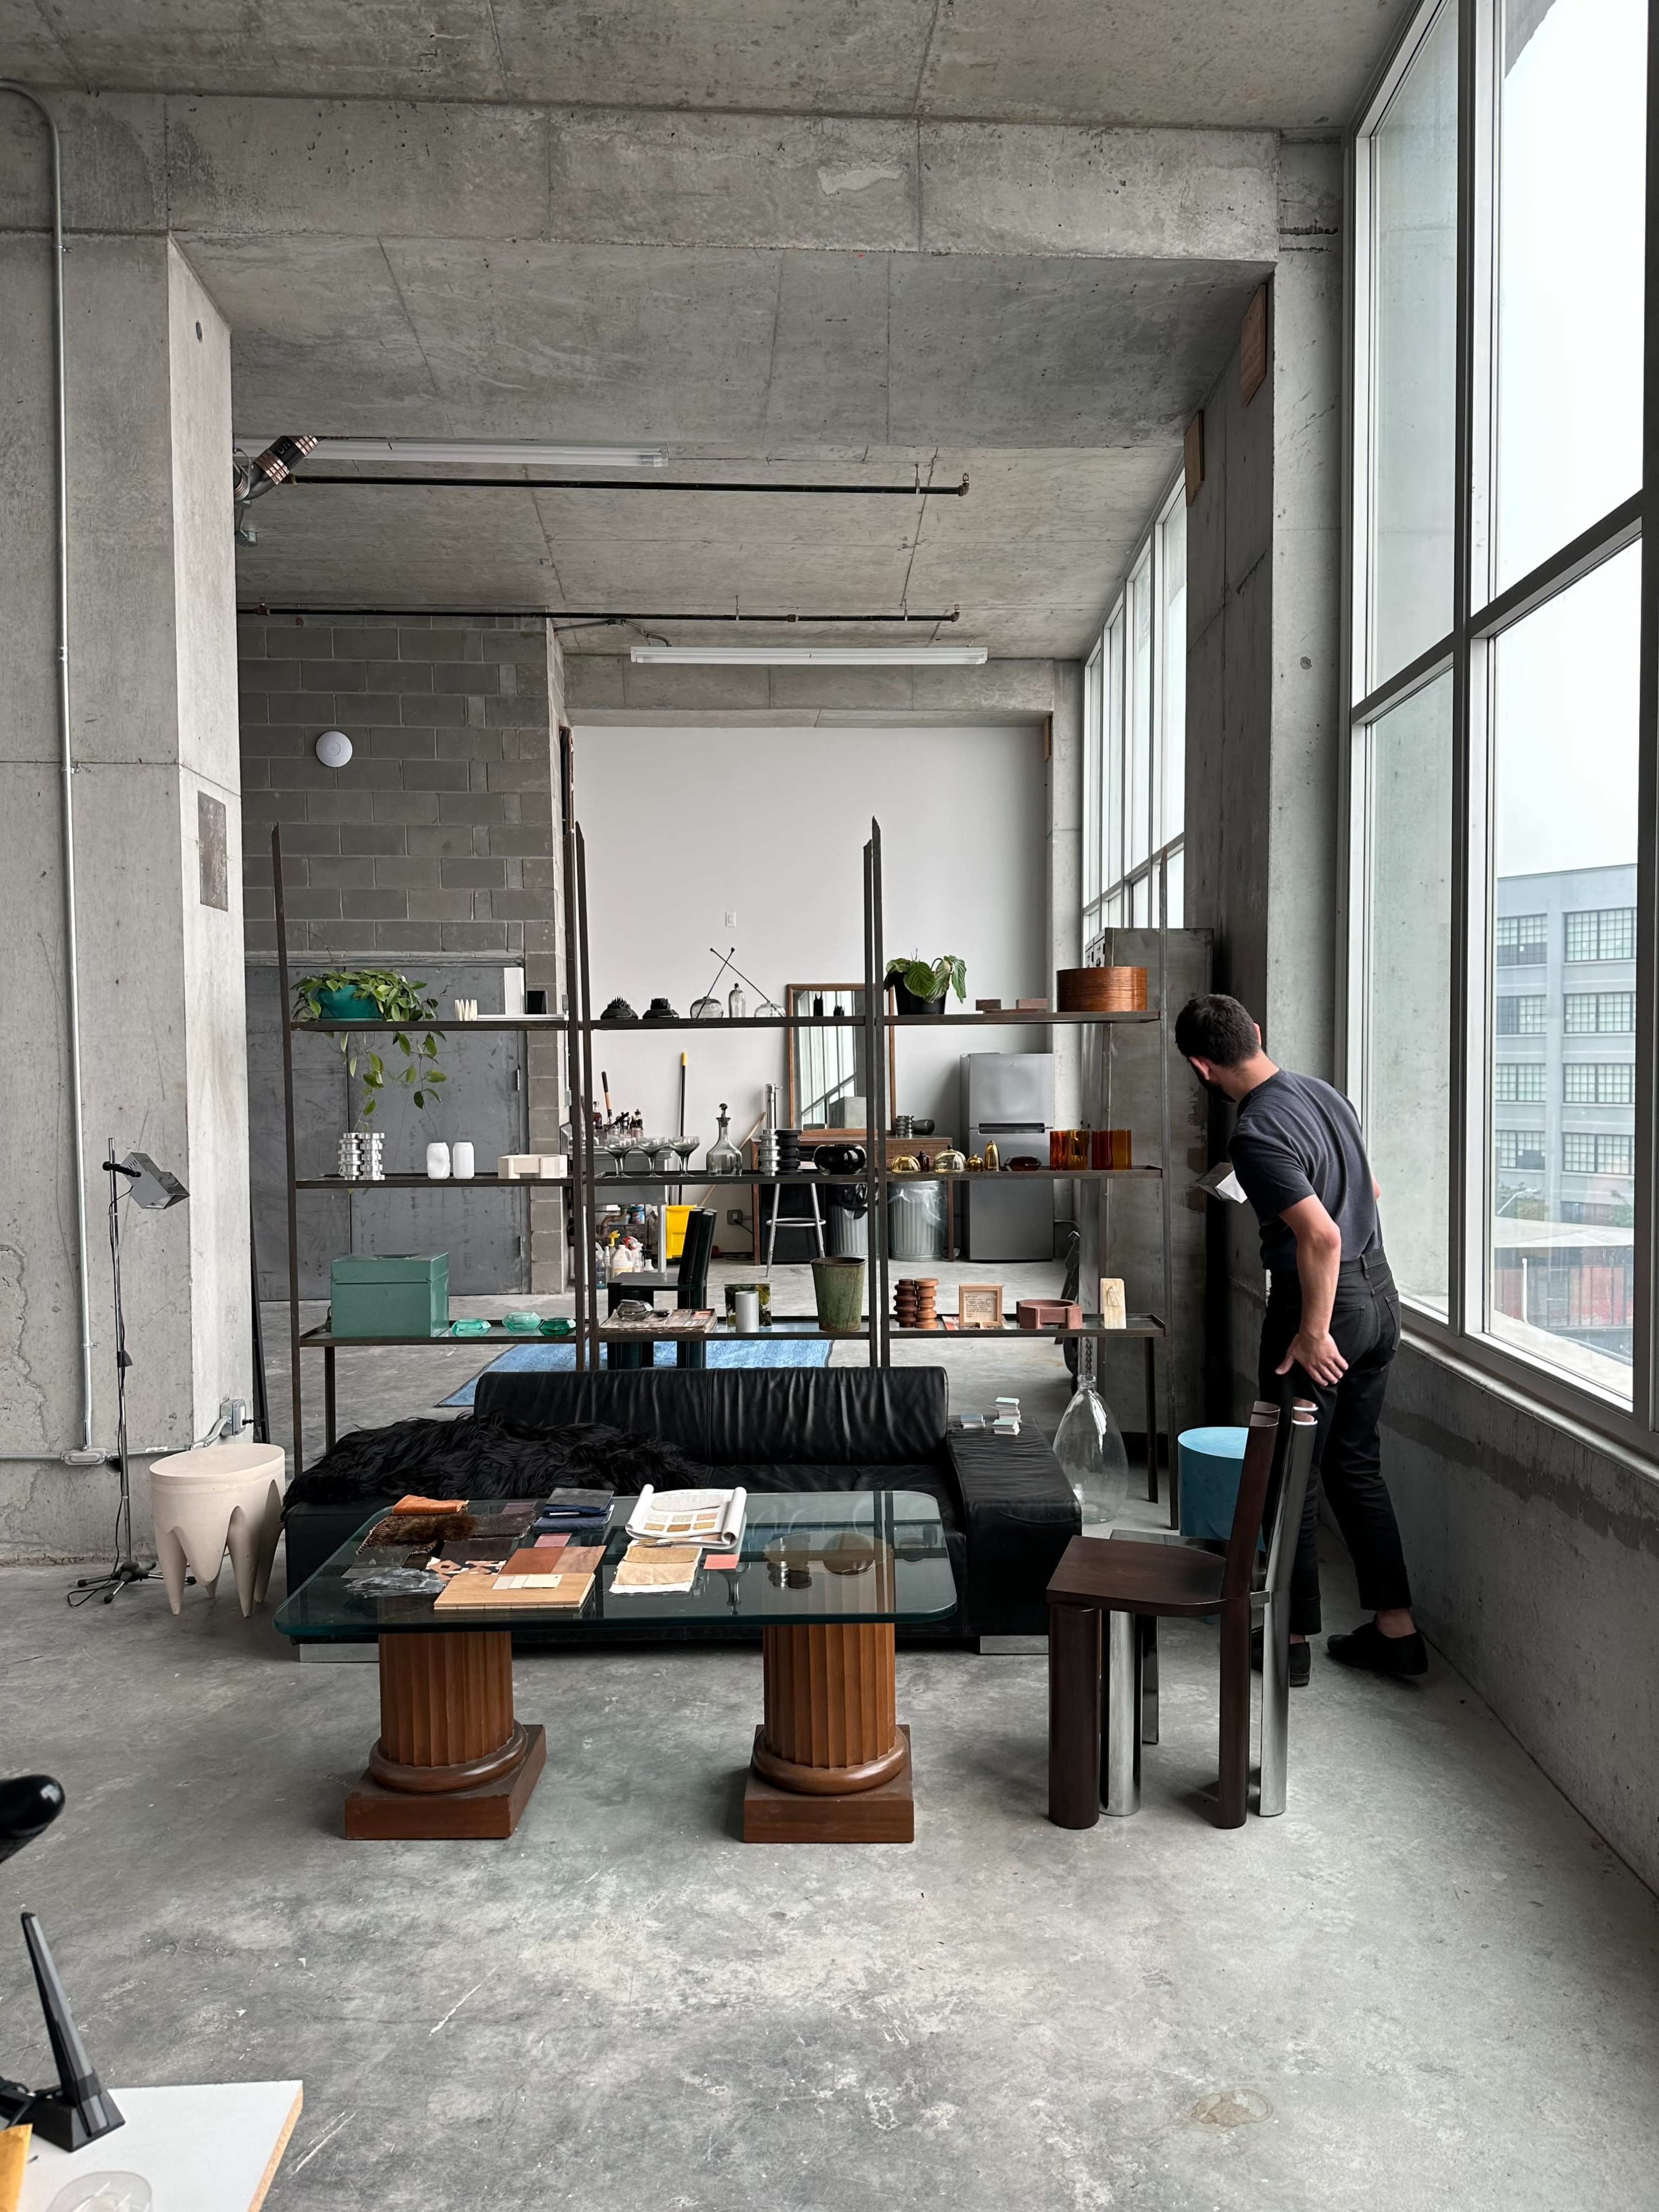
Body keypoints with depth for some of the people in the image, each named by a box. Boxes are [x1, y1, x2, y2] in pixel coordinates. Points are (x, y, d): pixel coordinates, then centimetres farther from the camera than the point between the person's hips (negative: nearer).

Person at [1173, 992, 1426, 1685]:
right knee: (1356, 1464, 17)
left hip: (1323, 1303, -8)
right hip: (1379, 1294, 9)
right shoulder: (1325, 1092, 6)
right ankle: (1396, 1628, 23)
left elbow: (1321, 1235, -28)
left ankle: (1292, 1639, 17)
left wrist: (1313, 1331, -19)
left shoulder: (1256, 1134, -21)